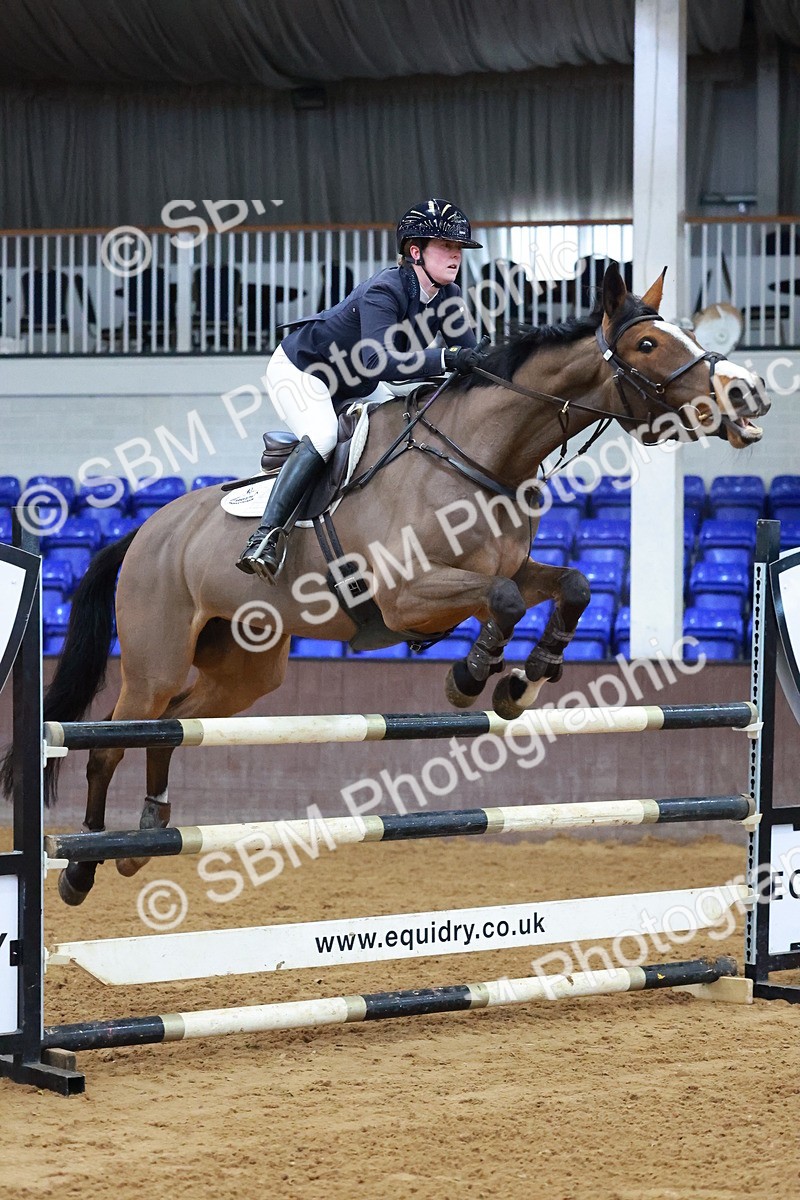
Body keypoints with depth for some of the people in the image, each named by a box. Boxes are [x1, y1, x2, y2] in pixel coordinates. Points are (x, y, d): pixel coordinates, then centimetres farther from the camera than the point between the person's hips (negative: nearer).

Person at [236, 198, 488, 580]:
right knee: (322, 438, -32)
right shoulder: (384, 291, -34)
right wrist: (446, 358, -57)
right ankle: (264, 538, -36)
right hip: (300, 370, -9)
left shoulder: (447, 296, -11)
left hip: (356, 387, 9)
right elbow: (378, 361, -48)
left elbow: (468, 358, -12)